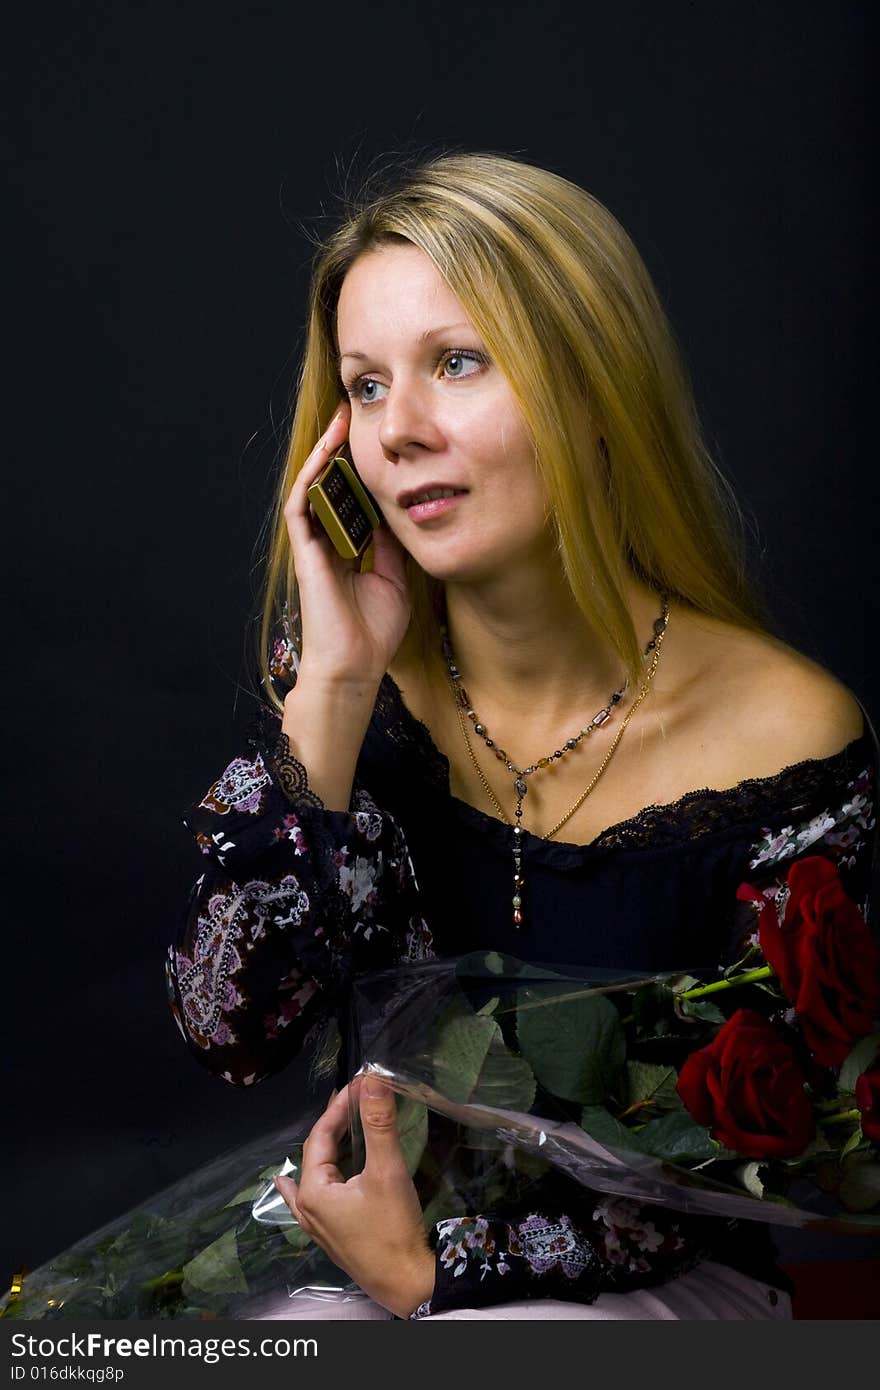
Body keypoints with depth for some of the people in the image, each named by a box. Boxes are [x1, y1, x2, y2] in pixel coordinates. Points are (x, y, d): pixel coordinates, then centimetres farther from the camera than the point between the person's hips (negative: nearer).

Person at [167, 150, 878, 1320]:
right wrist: (332, 687, -21)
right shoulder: (352, 665, -7)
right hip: (361, 1229, 3)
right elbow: (233, 1031, -13)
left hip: (640, 1280, -2)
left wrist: (437, 1268, -17)